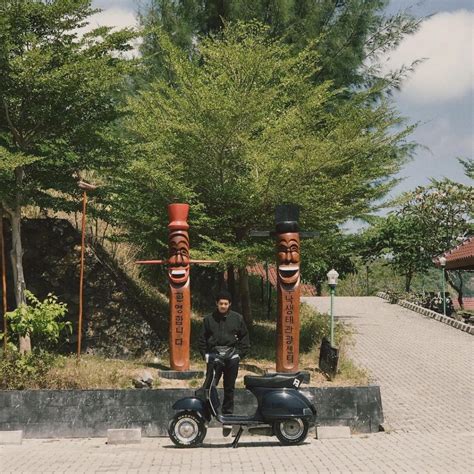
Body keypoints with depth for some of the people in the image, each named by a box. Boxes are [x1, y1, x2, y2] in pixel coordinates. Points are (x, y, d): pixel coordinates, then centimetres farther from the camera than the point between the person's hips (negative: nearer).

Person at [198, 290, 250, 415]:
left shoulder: (237, 318, 6)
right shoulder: (209, 319, 6)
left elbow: (244, 337, 9)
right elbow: (202, 338, 11)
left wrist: (240, 353, 1)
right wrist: (205, 354, 2)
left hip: (231, 356, 1)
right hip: (214, 355, -1)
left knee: (229, 387, 8)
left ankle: (228, 412, 17)